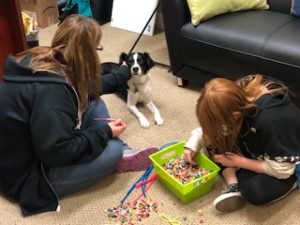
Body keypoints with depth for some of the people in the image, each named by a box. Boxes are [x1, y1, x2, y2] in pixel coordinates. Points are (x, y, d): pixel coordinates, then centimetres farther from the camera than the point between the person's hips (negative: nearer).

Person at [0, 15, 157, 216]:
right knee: (112, 149, -18)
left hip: (35, 146, 10)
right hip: (27, 174, -9)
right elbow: (56, 152, -30)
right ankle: (119, 158, 13)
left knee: (94, 104, 3)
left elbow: (87, 91, 14)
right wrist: (104, 132, -19)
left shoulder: (41, 60, -4)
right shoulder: (50, 90, -33)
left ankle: (120, 154, 2)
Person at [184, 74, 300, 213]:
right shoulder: (240, 93, -22)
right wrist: (193, 144, -16)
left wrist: (238, 162, -22)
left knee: (255, 191, -33)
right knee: (214, 138, -10)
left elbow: (281, 170, -28)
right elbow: (210, 125, -3)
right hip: (259, 147, 6)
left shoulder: (270, 121, -41)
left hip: (288, 166, -6)